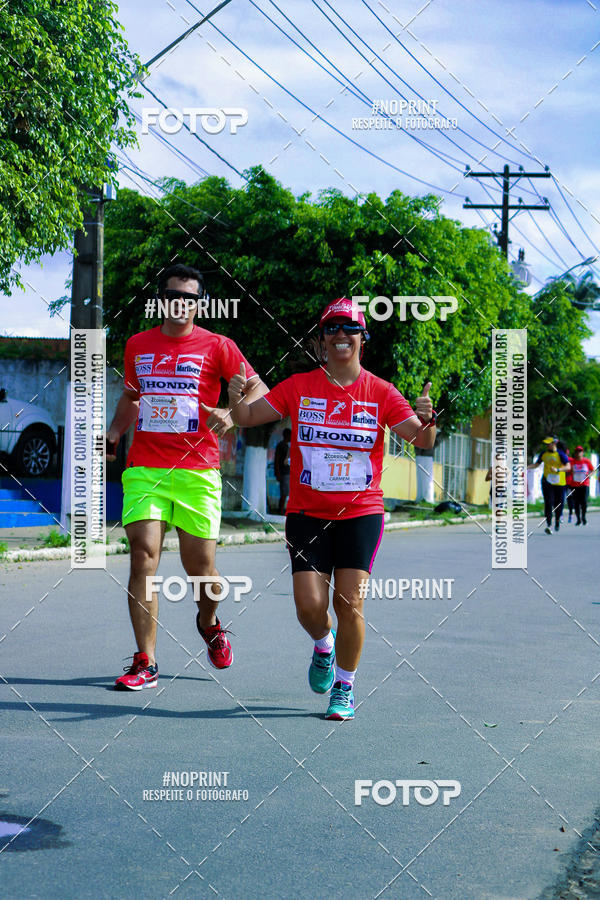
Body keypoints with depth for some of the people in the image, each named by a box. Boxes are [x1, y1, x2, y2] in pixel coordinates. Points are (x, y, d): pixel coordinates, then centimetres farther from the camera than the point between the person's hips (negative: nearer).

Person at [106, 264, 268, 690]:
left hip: (197, 471, -2)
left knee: (200, 565, 4)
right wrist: (113, 435, 12)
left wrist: (231, 413, -21)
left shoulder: (216, 346, 2)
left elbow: (261, 390, -1)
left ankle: (209, 622, 39)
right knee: (144, 557, -11)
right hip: (144, 468, 2)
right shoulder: (138, 345, 13)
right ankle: (145, 664, -7)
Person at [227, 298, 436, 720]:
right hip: (307, 511, 1)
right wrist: (237, 400, -21)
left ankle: (345, 687, 10)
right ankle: (324, 643, 29)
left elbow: (422, 441, -6)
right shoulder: (298, 387, 2)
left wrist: (427, 423, -29)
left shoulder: (381, 392, -1)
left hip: (361, 512, -1)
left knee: (349, 602, -10)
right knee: (310, 605, -8)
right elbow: (247, 418, 1)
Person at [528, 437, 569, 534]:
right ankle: (548, 525, -15)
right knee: (548, 503, -11)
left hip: (559, 483, -2)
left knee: (558, 504, 6)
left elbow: (568, 467, -15)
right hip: (547, 482, 2)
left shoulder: (561, 454, -7)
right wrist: (527, 467, -1)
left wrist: (558, 469, -31)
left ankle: (557, 520, 36)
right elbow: (536, 464, 15)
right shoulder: (544, 454, 7)